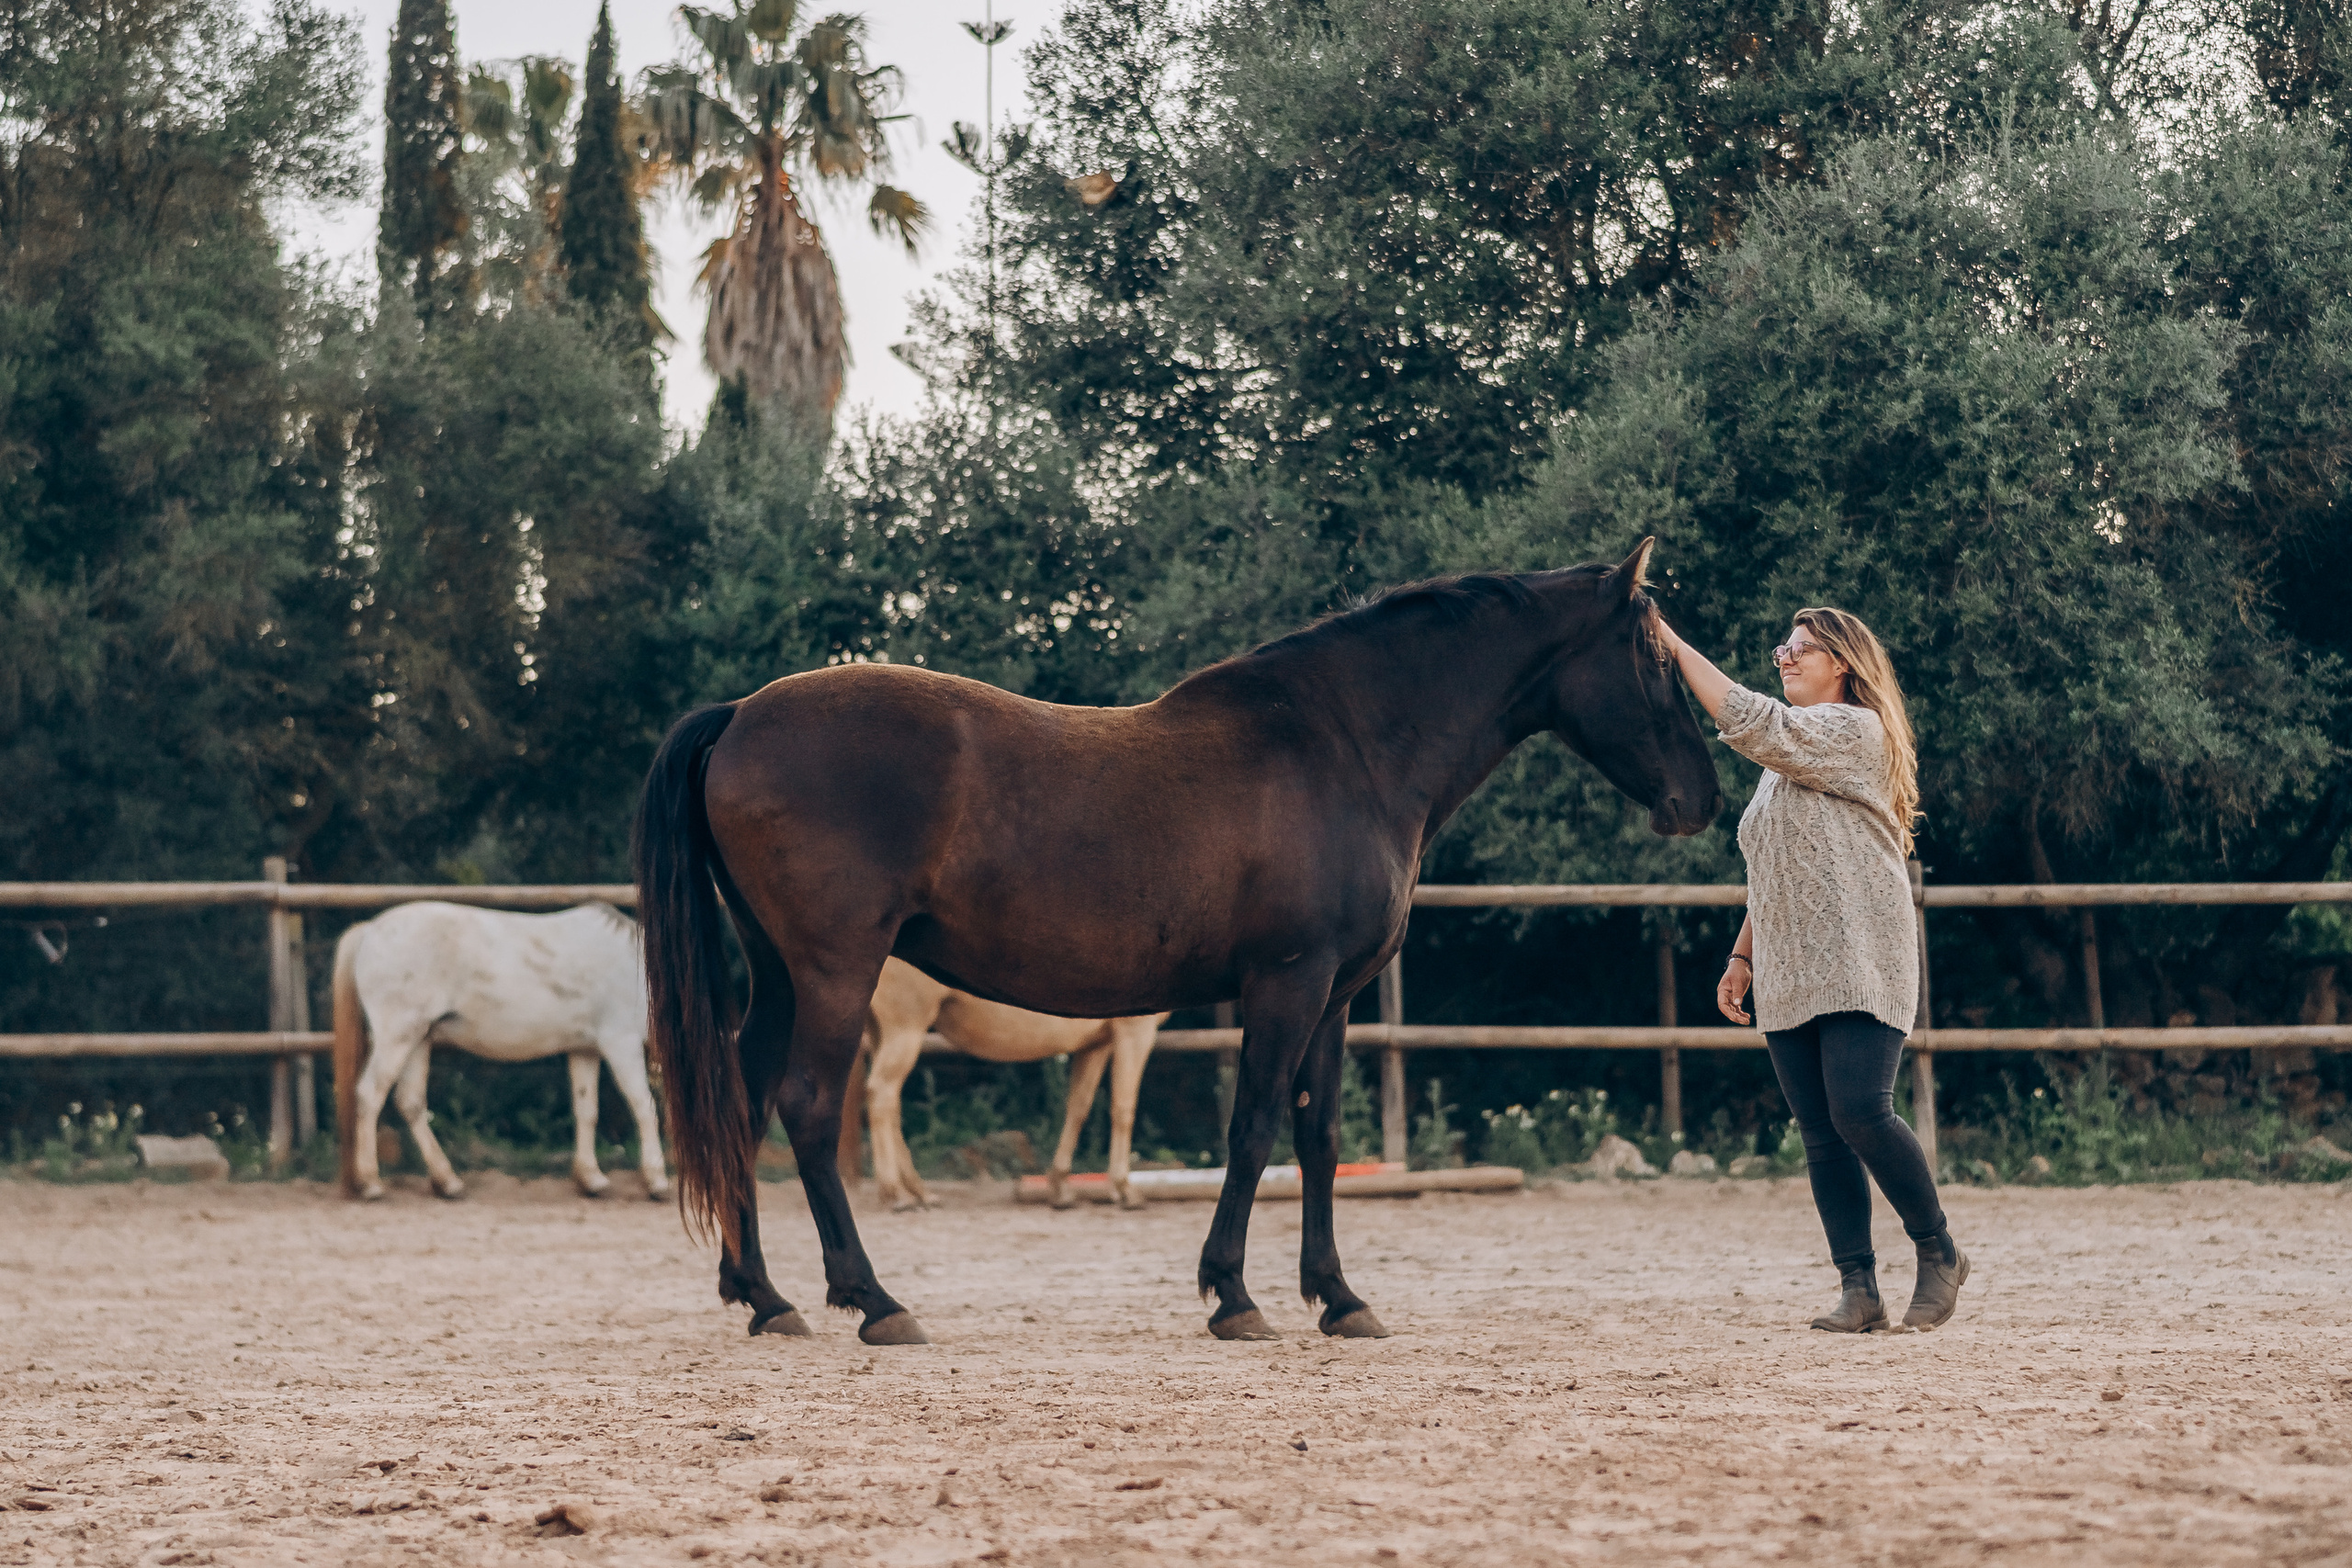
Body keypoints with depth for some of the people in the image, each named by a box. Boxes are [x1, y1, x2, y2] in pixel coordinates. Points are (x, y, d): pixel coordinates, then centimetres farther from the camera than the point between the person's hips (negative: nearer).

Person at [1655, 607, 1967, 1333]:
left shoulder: (1856, 730, -4)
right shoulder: (1785, 760, 23)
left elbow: (1751, 722, -18)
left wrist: (1672, 645, -15)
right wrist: (1742, 956, 17)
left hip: (1859, 967, -8)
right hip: (1788, 979, 8)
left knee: (1861, 1112, -18)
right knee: (1821, 1135, 1)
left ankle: (1938, 1252, -2)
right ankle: (1858, 1288, 1)